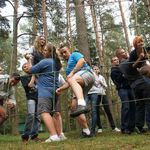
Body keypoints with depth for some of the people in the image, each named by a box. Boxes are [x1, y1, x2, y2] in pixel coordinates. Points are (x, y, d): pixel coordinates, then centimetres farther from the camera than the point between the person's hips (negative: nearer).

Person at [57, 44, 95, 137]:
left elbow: (82, 61, -6)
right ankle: (86, 131, -2)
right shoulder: (68, 66, 38)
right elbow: (69, 82, 36)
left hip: (85, 73, -9)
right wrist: (61, 88, 18)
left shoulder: (75, 54, 18)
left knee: (72, 80, -41)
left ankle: (82, 105, -67)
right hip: (79, 86, 9)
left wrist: (72, 73, -13)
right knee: (74, 106, -4)